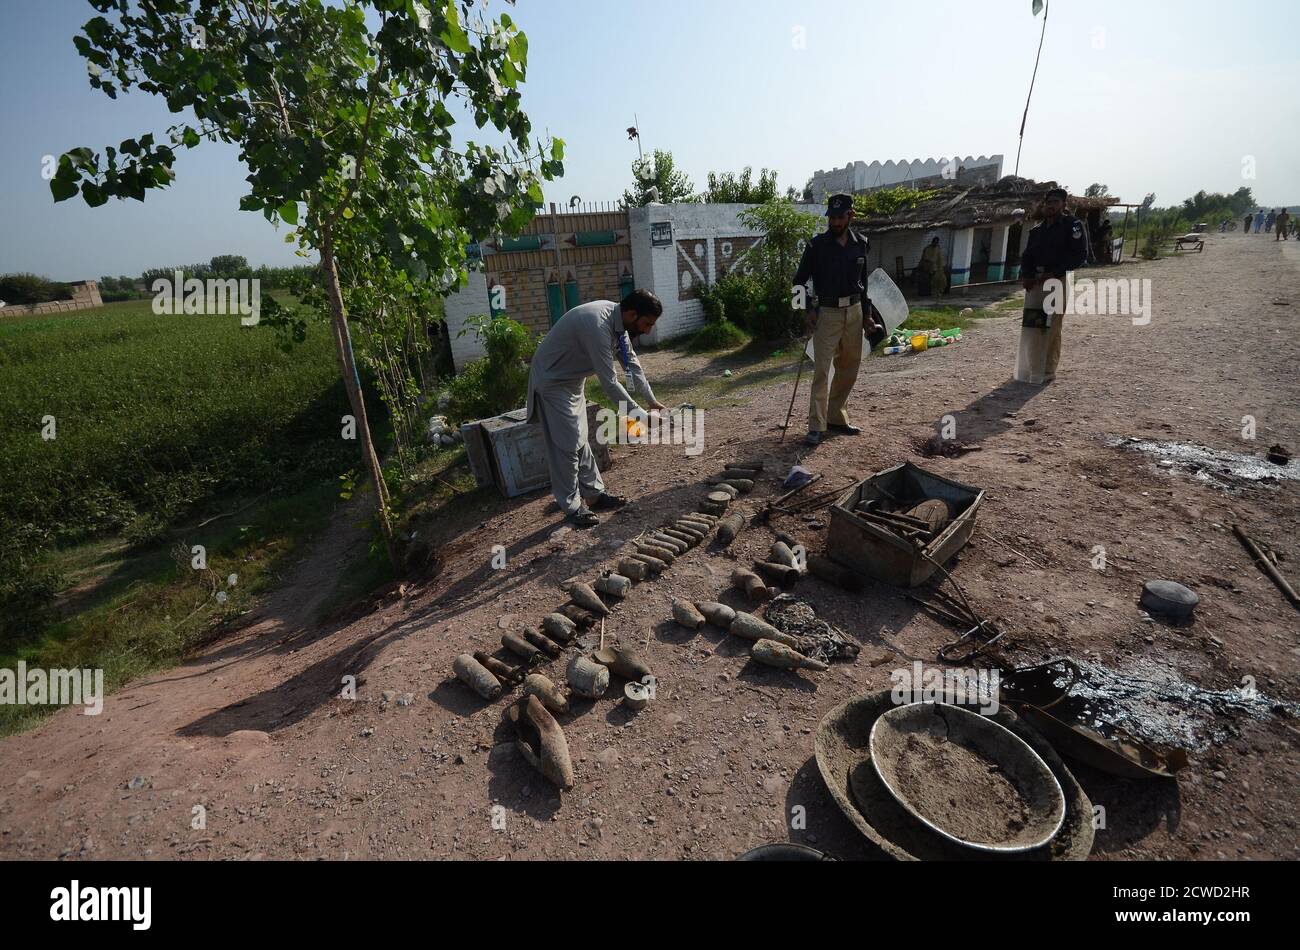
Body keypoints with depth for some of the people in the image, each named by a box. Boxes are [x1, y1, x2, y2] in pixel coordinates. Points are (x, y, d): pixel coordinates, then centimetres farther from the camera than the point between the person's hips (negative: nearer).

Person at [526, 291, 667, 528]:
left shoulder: (618, 319, -5)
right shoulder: (598, 325, -33)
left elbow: (632, 363, 5)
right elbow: (609, 383, -32)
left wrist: (652, 401, 2)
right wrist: (639, 415, -25)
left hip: (573, 379, 9)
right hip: (553, 381, -9)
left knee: (580, 441, 15)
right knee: (566, 445, -4)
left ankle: (595, 493, 25)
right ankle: (571, 507, 7)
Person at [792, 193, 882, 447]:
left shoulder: (861, 244, 7)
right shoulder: (817, 245, -5)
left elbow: (863, 281, 16)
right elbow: (800, 280, 0)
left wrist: (867, 314, 15)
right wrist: (807, 310, -11)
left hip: (854, 312, 5)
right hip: (826, 313, -5)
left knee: (850, 368, 9)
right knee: (821, 370, -11)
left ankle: (835, 417, 22)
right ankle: (817, 427, -10)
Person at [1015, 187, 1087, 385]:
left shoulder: (1072, 225, 0)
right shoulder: (1037, 231, 19)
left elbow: (1080, 254, -8)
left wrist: (1054, 273, -16)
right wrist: (1025, 276, -2)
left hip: (1057, 280, -6)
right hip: (1034, 282, 6)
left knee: (1051, 329, -7)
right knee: (1030, 326, 3)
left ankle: (1048, 371, -2)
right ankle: (1031, 369, 12)